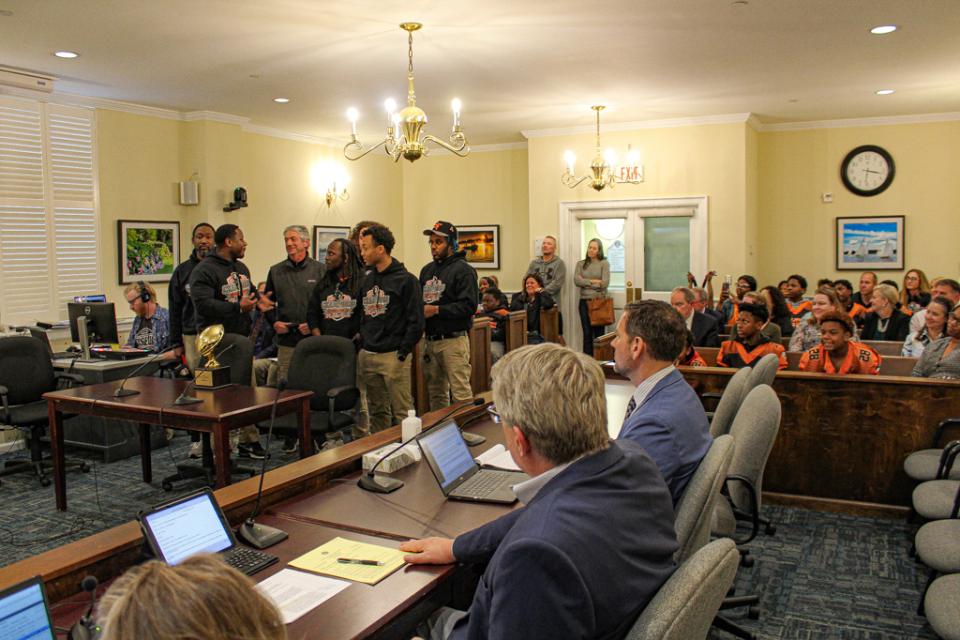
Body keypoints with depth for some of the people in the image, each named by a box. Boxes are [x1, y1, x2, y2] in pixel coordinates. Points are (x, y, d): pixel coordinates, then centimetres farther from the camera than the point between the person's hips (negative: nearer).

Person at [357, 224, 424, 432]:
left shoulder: (406, 280, -7)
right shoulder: (368, 280, 13)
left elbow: (416, 321, -10)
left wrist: (403, 352, -13)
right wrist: (362, 340, 8)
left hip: (394, 356, -7)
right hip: (367, 356, 7)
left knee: (402, 412, -2)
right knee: (377, 412, 15)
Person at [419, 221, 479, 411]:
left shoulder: (463, 270, -8)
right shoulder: (427, 270, 16)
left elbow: (469, 306, -18)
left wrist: (437, 310, -17)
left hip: (453, 340, -8)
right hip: (429, 339, 8)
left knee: (461, 392, -7)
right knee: (435, 392, 17)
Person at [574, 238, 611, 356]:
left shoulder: (604, 263, 2)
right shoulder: (580, 264, 11)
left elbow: (604, 283, -9)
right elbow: (576, 280, -4)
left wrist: (585, 282, -5)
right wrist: (593, 281, -10)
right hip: (584, 301, 2)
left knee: (599, 332, 0)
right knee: (587, 333, 4)